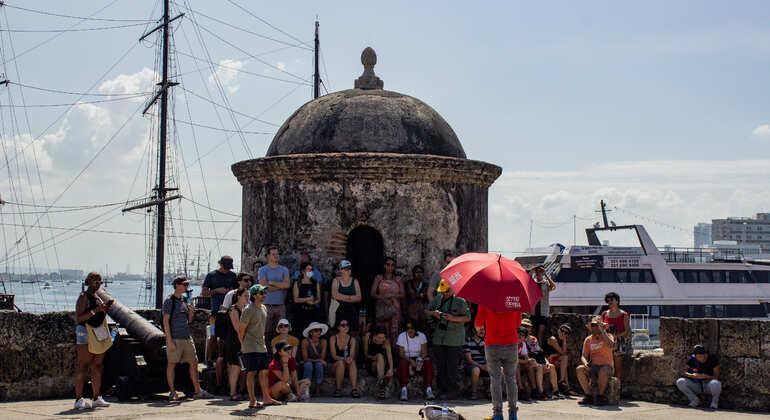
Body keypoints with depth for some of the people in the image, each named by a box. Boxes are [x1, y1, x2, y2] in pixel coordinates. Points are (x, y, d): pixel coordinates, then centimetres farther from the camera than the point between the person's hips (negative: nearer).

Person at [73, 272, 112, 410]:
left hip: (98, 334, 8)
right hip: (85, 333, -8)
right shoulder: (83, 297, -8)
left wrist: (104, 309, 9)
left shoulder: (97, 297, 18)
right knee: (83, 367, -8)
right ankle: (79, 400, -7)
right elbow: (79, 318, -17)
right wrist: (96, 310, -22)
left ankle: (96, 398, 12)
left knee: (97, 366, 8)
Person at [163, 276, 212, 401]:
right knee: (172, 364, -1)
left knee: (194, 363, 6)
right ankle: (172, 392, 6)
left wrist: (191, 311, -1)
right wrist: (170, 341, -15)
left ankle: (197, 391, 10)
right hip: (175, 338, -7)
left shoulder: (184, 301, 15)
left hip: (187, 337, 7)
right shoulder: (169, 301, -6)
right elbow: (166, 321, -10)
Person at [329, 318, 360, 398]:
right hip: (335, 365, -1)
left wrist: (350, 358, -31)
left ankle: (354, 389, -42)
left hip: (348, 367, 2)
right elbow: (333, 355, -9)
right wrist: (344, 359, -27)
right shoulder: (333, 338, 0)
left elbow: (352, 355, -7)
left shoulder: (352, 340, 6)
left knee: (353, 362, -31)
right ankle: (338, 389, -30)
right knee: (341, 362, -34)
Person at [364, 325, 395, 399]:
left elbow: (389, 356, -28)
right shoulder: (368, 336, -9)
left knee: (380, 356, -30)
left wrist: (391, 369, -45)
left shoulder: (386, 341, -14)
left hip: (383, 364, 1)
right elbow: (366, 353, 0)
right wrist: (372, 357, -21)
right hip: (371, 364, -1)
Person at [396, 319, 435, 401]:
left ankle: (429, 390, -38)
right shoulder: (401, 336, -3)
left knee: (428, 362, -30)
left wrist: (420, 359, -29)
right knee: (403, 363, -35)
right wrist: (410, 361, -26)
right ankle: (404, 390, -44)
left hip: (418, 359, 1)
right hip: (406, 359, -1)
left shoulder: (422, 336, -1)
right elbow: (401, 354, -9)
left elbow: (424, 352, -6)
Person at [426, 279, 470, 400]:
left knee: (452, 366, -5)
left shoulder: (460, 300, -4)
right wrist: (433, 313, -5)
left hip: (454, 340, -5)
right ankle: (444, 390, 15)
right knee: (440, 366, 6)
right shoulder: (438, 298, 10)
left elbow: (468, 318, -5)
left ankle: (452, 391, 4)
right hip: (439, 338, 5)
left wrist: (453, 318, -19)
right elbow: (427, 311, 17)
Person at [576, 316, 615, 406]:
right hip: (593, 367, 4)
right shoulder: (588, 340, 12)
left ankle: (600, 397, -22)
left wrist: (602, 330, -18)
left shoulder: (608, 336, 0)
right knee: (579, 369, -24)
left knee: (603, 371, -39)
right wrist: (585, 363, -15)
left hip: (606, 366, -4)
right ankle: (589, 396, -19)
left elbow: (611, 345, -23)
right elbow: (584, 355, 9)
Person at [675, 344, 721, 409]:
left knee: (715, 384, -39)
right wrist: (693, 376, -28)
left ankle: (715, 400, -4)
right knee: (680, 382, -22)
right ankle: (695, 400, 1)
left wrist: (706, 376, -34)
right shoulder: (692, 359, -8)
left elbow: (716, 377, -13)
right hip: (697, 385, 3)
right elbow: (683, 372, -8)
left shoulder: (713, 359, -14)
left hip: (708, 385, -3)